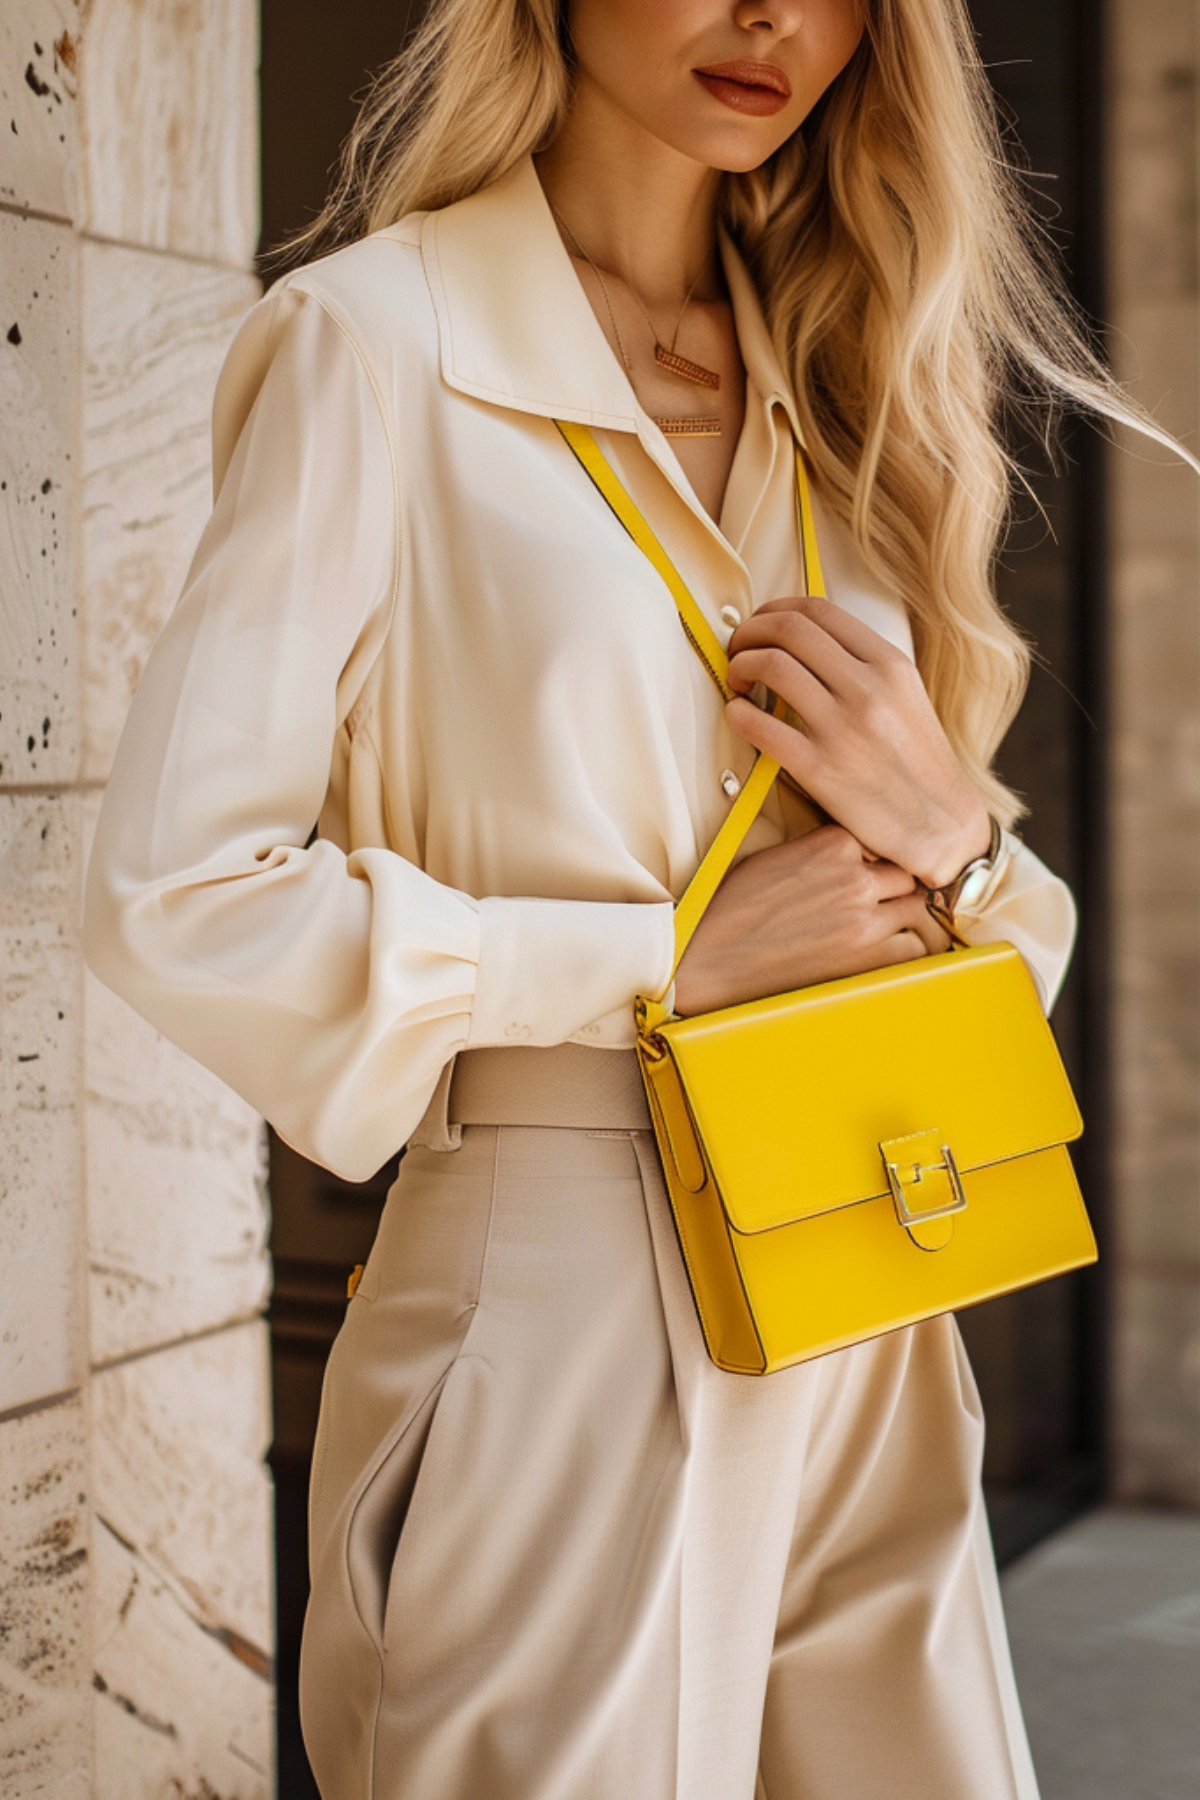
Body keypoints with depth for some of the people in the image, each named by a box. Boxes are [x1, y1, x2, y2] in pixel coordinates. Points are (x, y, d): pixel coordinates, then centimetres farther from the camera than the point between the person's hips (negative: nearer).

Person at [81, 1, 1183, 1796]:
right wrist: (677, 954, -14)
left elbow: (1019, 941, 17)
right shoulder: (383, 339, -6)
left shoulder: (840, 388, 12)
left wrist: (953, 839, -7)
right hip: (559, 1329, -6)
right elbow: (174, 889, -14)